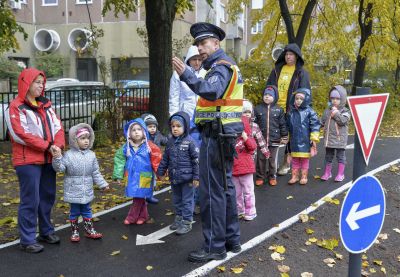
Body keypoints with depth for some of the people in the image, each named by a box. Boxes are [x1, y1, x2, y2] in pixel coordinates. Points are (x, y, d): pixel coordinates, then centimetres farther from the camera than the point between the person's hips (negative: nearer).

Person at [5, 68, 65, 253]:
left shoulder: (45, 104, 14)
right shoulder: (16, 107, -7)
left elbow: (57, 127, 8)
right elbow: (21, 134, -16)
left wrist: (58, 145, -11)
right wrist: (47, 146, -15)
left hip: (48, 159, 7)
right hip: (28, 161, -7)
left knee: (48, 197, 14)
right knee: (30, 200, -4)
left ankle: (46, 232, 29)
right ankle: (27, 240, 6)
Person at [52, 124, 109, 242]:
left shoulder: (91, 155, 1)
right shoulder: (69, 155, -11)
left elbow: (96, 173, 7)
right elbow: (60, 168, -16)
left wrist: (103, 184, 6)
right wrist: (57, 158, -33)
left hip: (87, 192, 4)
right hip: (73, 192, -4)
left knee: (87, 211, 16)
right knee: (74, 212, 9)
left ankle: (89, 230, 27)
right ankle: (74, 231, 23)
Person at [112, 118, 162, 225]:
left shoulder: (149, 146, -8)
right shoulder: (127, 147, 2)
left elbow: (156, 160, -3)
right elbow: (119, 159, 6)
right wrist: (118, 175, 4)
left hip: (144, 177, -3)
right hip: (132, 176, 4)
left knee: (139, 197, 0)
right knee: (140, 198, 14)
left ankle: (132, 217, 14)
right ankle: (143, 216, 30)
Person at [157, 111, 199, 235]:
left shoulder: (189, 142, -12)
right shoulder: (170, 142, 6)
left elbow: (196, 160, -12)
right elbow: (165, 158, 15)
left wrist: (196, 177, -14)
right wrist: (161, 171, 15)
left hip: (187, 178, -6)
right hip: (174, 177, 6)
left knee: (187, 200, 3)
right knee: (177, 200, 18)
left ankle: (187, 222, 13)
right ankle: (178, 218, 33)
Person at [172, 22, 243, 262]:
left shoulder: (221, 66, -13)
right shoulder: (225, 64, 20)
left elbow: (211, 91, -34)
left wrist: (187, 75, -44)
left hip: (216, 136, -11)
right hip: (223, 134, 11)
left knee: (212, 191, -6)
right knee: (225, 187, 15)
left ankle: (215, 246, 2)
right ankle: (232, 239, 25)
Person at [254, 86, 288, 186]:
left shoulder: (279, 110, 2)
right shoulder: (258, 108, 2)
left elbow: (283, 125, 3)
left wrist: (284, 137, 2)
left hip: (274, 140, 0)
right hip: (261, 139, 0)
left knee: (273, 160, 9)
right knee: (261, 159, 7)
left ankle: (272, 177, 21)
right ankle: (260, 177, 18)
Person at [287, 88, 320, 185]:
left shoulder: (309, 112, -9)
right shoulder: (291, 112, 5)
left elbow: (315, 125, -8)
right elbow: (288, 127, 15)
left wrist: (314, 139, -10)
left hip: (305, 141, -4)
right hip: (294, 141, 4)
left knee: (305, 159, 8)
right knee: (295, 159, 11)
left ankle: (304, 177, 19)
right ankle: (294, 176, 21)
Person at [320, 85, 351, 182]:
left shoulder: (345, 111, -4)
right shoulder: (327, 111, 8)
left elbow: (343, 121, -21)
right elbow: (322, 122, 15)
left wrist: (336, 113, -17)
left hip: (340, 138, -4)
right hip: (329, 138, 4)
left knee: (340, 156, 4)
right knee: (328, 156, 12)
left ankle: (340, 174, 13)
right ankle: (327, 172, 23)